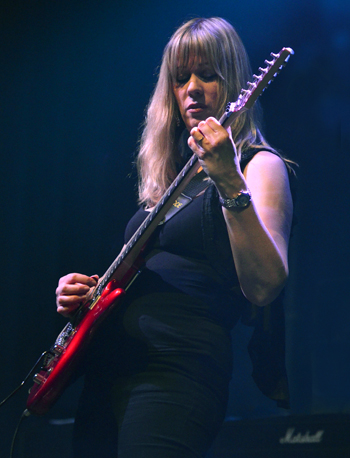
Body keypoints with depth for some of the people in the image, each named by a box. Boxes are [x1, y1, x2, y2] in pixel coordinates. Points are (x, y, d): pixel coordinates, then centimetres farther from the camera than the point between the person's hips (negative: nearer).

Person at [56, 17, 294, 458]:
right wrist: (86, 291, 10)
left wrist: (230, 184, -25)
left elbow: (264, 288, -18)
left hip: (174, 373, -8)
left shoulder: (259, 166, -2)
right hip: (106, 370, 8)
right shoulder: (168, 174, 20)